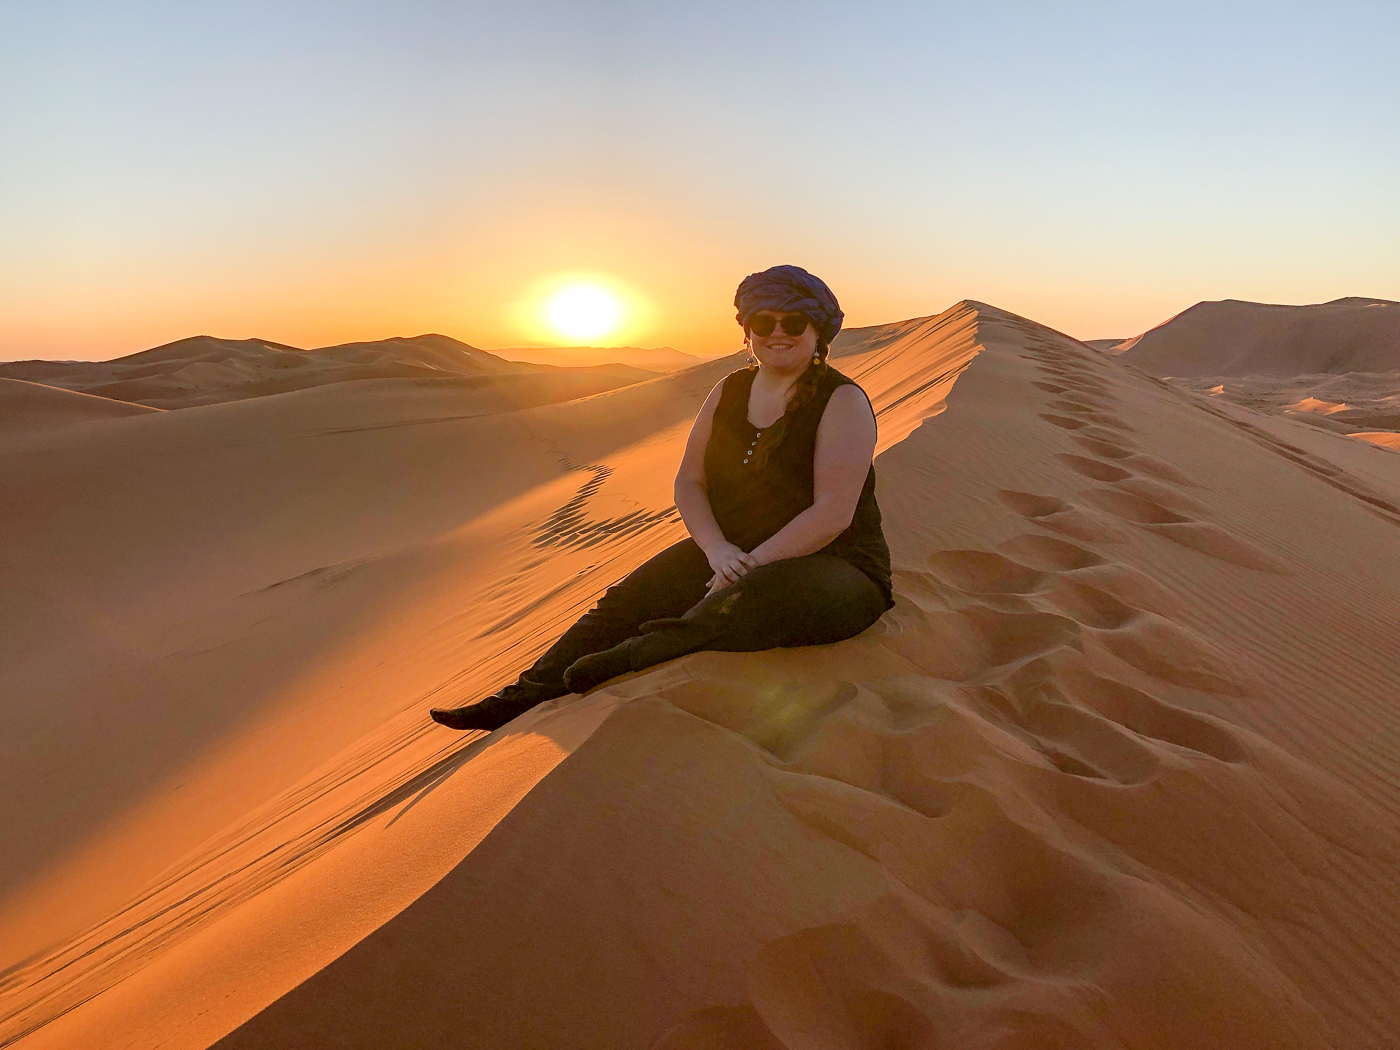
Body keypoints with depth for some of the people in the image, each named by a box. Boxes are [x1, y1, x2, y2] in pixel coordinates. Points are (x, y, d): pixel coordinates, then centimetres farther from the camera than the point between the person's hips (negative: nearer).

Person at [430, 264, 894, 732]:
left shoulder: (843, 403, -11)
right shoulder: (729, 392, 7)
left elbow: (833, 514, -19)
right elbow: (688, 483, 4)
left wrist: (750, 566, -24)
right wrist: (718, 550, -14)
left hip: (831, 565, -5)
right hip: (731, 551, 6)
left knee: (777, 594, -40)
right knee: (631, 597, -11)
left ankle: (642, 651, -30)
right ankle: (526, 697, -8)